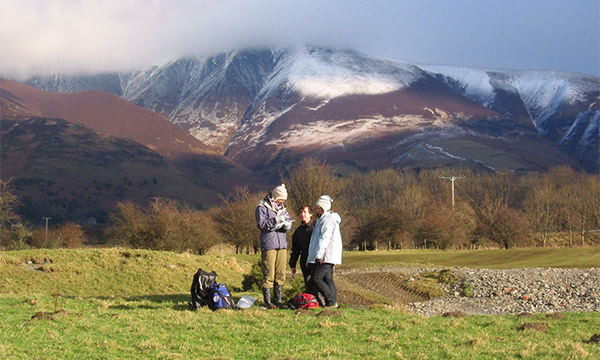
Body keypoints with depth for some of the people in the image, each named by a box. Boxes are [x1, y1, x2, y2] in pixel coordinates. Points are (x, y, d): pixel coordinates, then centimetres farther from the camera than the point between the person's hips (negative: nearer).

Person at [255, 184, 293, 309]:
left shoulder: (282, 208, 18)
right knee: (268, 275, -5)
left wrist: (287, 224, -9)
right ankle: (267, 301, 1)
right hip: (268, 245, -6)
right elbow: (261, 224, -13)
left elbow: (289, 225, 15)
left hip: (282, 245, 6)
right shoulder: (262, 207, -2)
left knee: (281, 275, 6)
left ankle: (278, 300, 13)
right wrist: (276, 220, -21)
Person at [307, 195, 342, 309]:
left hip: (325, 256, -11)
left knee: (317, 278, -10)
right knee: (328, 279, 9)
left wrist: (319, 255, -23)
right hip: (330, 257, 11)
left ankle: (331, 300, -12)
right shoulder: (326, 219, 22)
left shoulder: (327, 219, -13)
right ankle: (333, 301, 6)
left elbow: (324, 238, -21)